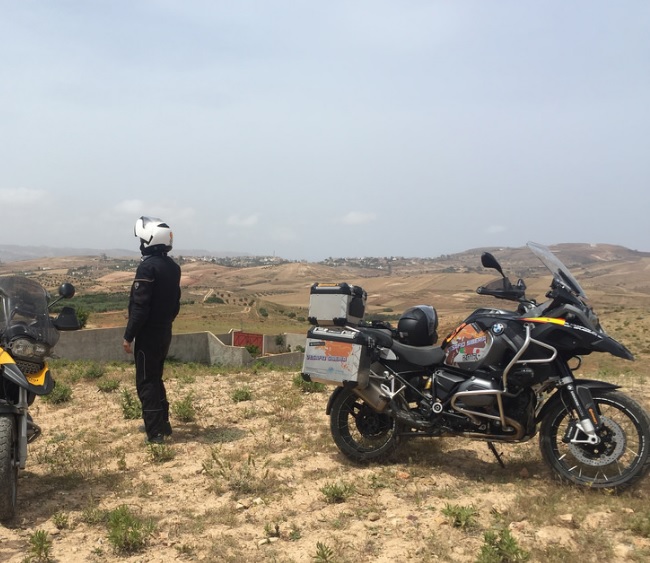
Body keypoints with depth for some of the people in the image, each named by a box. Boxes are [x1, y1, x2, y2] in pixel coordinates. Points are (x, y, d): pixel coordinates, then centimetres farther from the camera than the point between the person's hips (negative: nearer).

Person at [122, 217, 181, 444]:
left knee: (146, 382, -1)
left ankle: (155, 432, 0)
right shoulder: (173, 267, 8)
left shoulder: (148, 267, -18)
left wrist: (128, 336, -15)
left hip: (148, 333, -8)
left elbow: (140, 306, -21)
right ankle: (163, 424, 26)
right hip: (165, 332, 8)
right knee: (156, 378, 20)